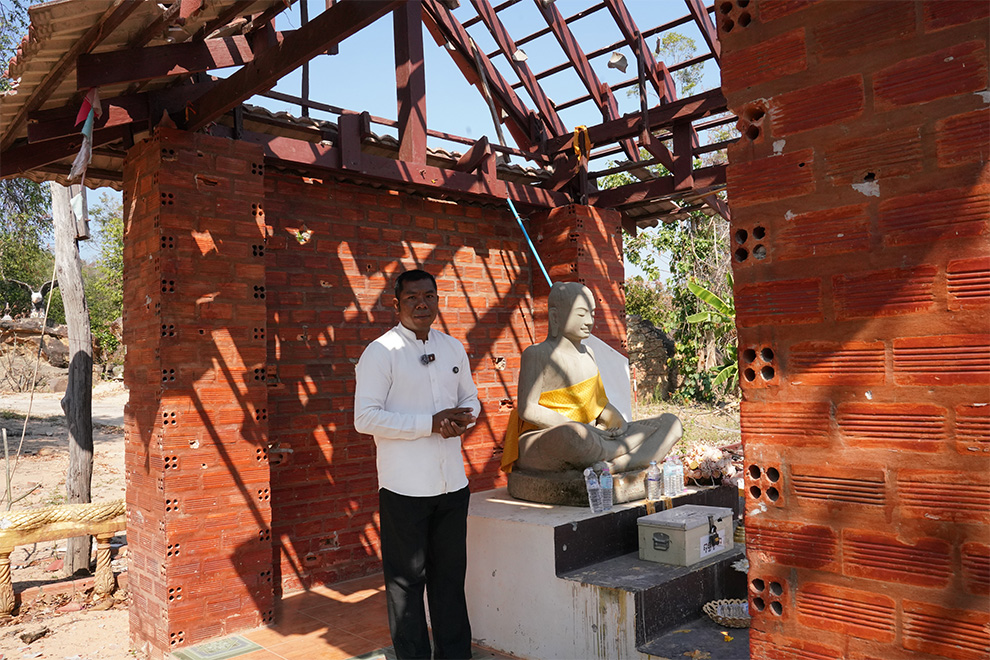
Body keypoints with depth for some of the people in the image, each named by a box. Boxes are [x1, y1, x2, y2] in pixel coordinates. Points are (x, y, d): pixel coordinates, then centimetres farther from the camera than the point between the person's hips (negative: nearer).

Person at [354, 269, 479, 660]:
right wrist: (431, 423, -19)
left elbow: (470, 398, 20)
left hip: (452, 481, 5)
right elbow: (365, 418, -15)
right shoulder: (381, 352, -7)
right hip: (405, 486, -5)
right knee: (407, 579, 7)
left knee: (451, 574, 16)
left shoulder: (453, 349, 10)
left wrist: (462, 418, -5)